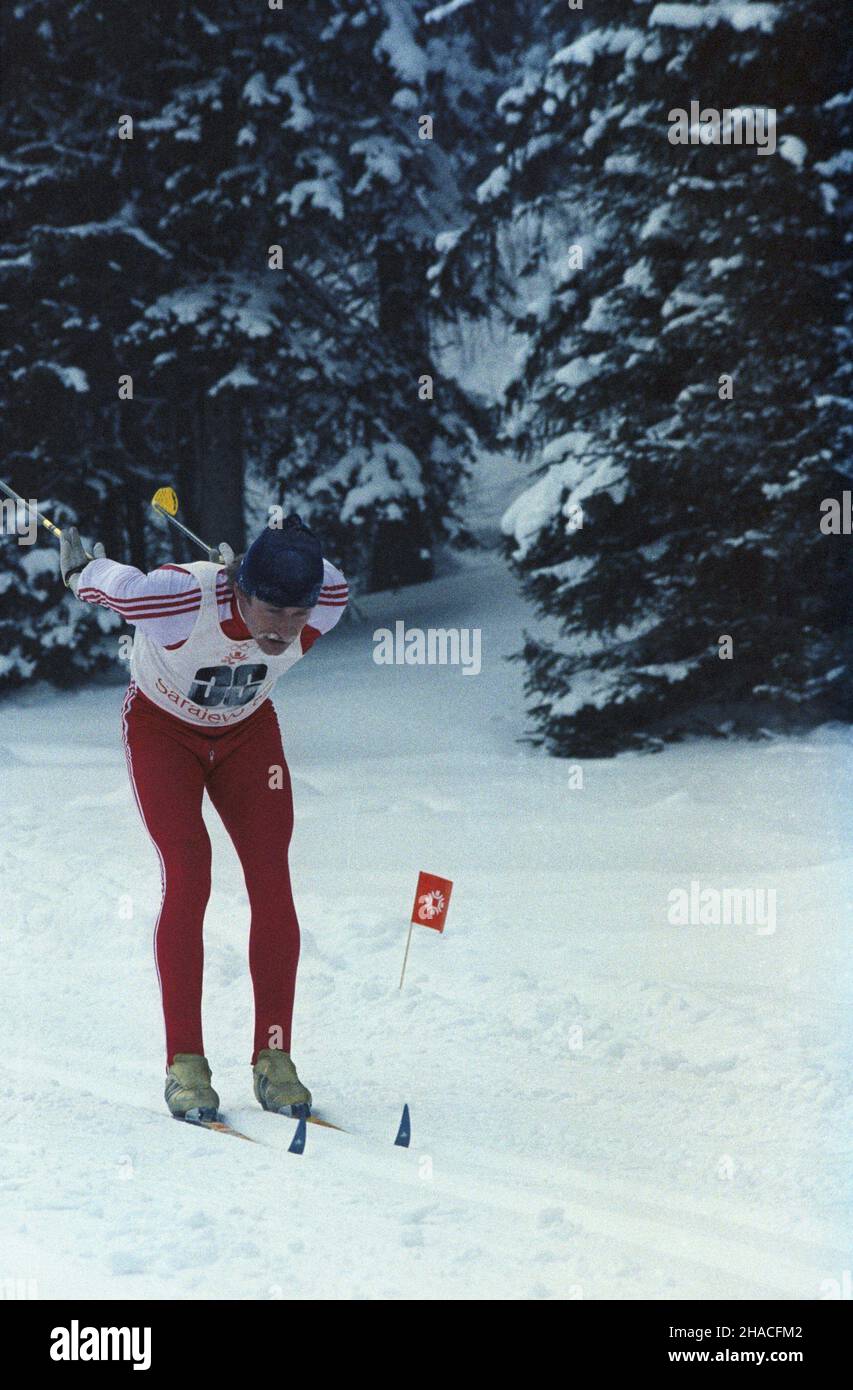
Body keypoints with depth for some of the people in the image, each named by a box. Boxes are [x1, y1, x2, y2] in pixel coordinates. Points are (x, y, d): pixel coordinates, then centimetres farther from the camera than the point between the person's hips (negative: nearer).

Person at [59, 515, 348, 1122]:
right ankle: (185, 1064, -12)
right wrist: (82, 567, 5)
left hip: (248, 730, 3)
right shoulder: (181, 600, -38)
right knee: (188, 878, -18)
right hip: (162, 725, -3)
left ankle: (273, 1059, -2)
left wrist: (244, 562, 14)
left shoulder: (329, 603, -28)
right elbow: (108, 582, -18)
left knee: (273, 884, -10)